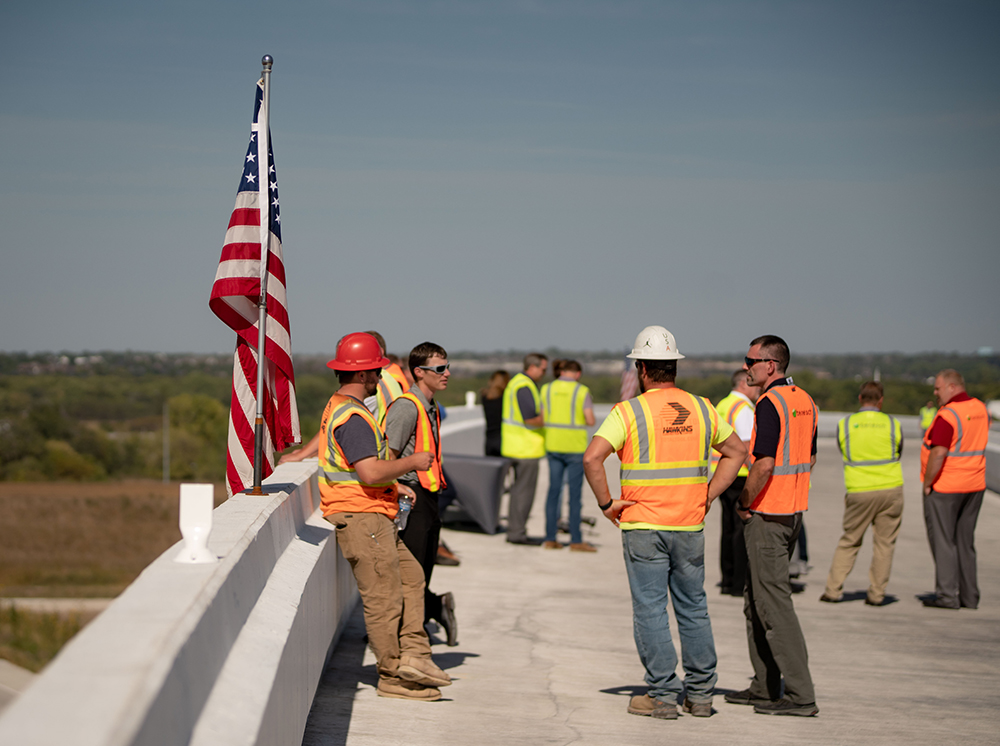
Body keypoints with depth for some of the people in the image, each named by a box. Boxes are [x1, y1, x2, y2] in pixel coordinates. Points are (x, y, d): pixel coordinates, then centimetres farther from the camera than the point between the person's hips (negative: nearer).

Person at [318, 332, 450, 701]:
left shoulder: (338, 407, 17)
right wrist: (412, 462, -13)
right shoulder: (352, 417, -19)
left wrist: (393, 484, 20)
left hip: (372, 518, 11)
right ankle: (393, 678, 2)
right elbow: (370, 472, -27)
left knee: (410, 575, 12)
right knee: (385, 596, -5)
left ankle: (413, 656, 5)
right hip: (362, 518, -11)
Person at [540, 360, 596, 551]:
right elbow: (590, 420, -10)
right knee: (575, 492, 1)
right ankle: (576, 540, 2)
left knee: (553, 490, 9)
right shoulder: (582, 391, -8)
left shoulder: (547, 389, 3)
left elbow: (542, 418, 6)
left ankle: (550, 538, 10)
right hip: (575, 446, -4)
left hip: (553, 444, 4)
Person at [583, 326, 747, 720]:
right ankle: (700, 693, 15)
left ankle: (662, 695, 2)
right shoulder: (701, 408, 6)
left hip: (643, 527, -4)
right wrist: (707, 496, 14)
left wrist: (606, 503, -8)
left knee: (650, 609, 2)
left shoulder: (629, 411, -9)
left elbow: (592, 457, -19)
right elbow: (737, 452, 15)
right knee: (693, 607, 13)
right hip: (690, 526, 4)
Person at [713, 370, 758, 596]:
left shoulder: (722, 405, 16)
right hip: (740, 475, -9)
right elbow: (746, 445, -20)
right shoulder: (743, 408, -13)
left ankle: (727, 580, 15)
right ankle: (740, 583, -6)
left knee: (729, 527, 12)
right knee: (743, 528, -6)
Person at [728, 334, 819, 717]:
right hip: (793, 510, 10)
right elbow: (809, 457, 19)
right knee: (756, 599, 18)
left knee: (773, 602, -7)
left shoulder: (770, 403, -18)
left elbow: (764, 465, -24)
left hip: (766, 514, -10)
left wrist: (744, 503, -11)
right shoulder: (804, 401, 11)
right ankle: (765, 687, 22)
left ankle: (800, 694, -7)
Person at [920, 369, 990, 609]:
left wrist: (927, 482, -14)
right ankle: (969, 596, 14)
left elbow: (938, 454, -25)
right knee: (965, 542, 13)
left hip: (944, 488, -8)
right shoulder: (980, 409, 7)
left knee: (943, 541, 0)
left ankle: (947, 595, -1)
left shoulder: (947, 415, -19)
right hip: (974, 486, 8)